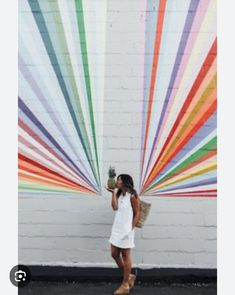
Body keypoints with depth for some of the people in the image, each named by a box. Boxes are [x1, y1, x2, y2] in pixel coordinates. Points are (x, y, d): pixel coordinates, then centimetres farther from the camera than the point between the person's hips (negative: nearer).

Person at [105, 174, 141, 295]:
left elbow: (137, 213, -10)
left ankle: (125, 285, 18)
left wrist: (131, 229, -13)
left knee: (125, 256, 3)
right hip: (116, 229, 8)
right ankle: (129, 276, 30)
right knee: (114, 254, 12)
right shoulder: (119, 194, 9)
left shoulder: (132, 196, -12)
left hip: (126, 230, -8)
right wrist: (113, 193, -7)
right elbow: (115, 207, -6)